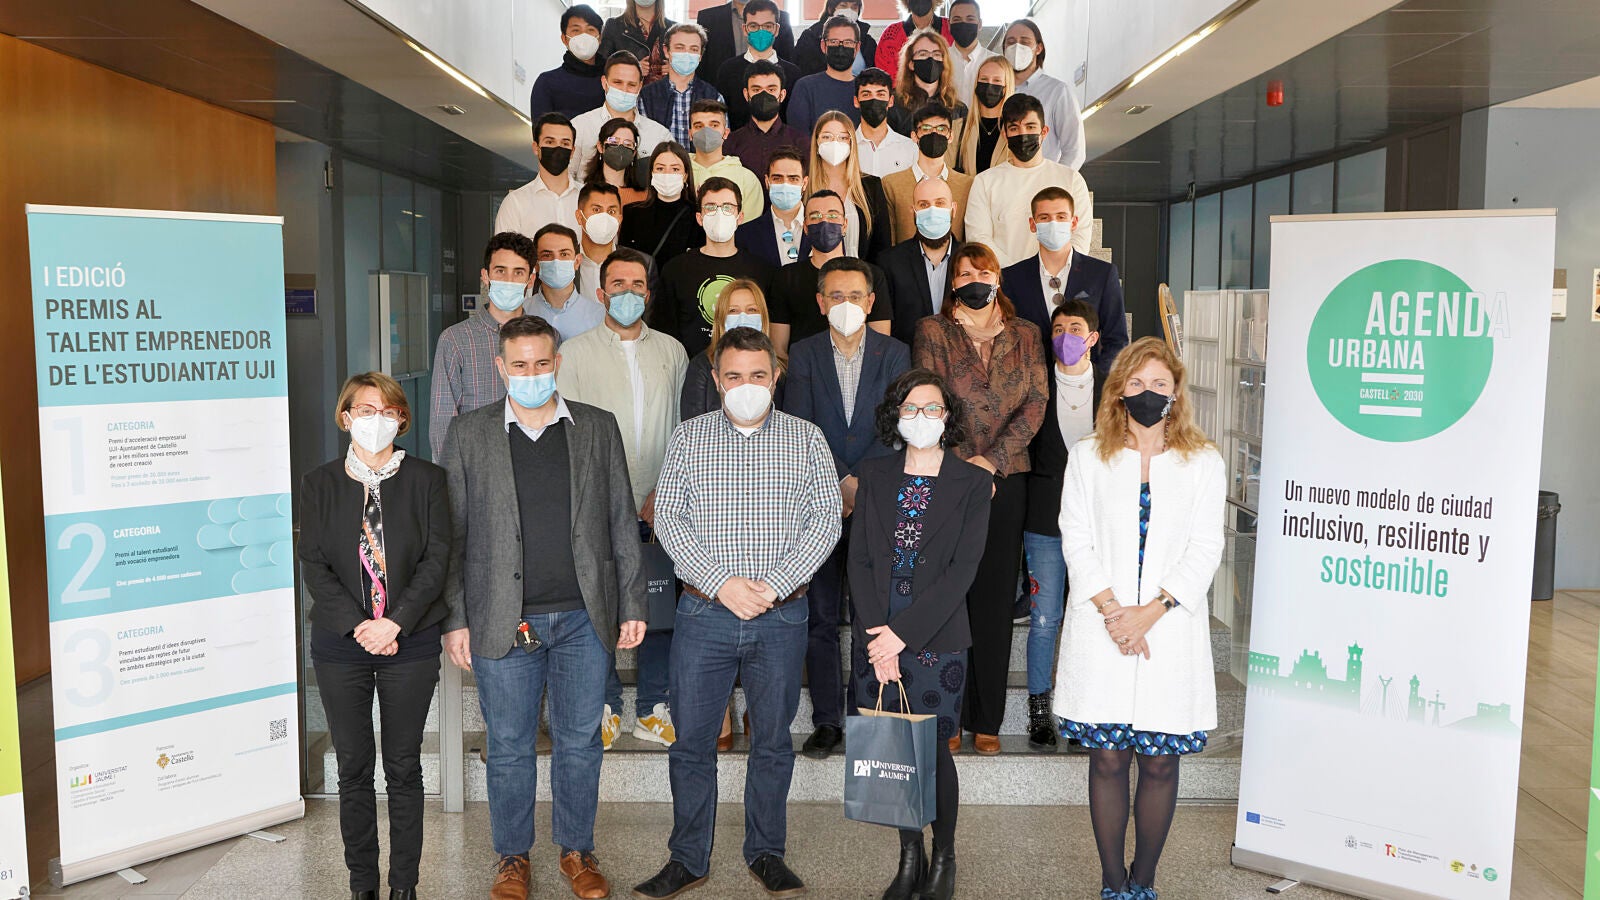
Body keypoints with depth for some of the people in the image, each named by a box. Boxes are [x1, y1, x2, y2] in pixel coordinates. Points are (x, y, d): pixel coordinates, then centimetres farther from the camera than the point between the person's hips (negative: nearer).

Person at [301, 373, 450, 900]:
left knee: (403, 767, 6)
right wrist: (357, 625, -13)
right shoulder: (319, 484, 4)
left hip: (411, 643, -1)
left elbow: (437, 558, -4)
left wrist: (395, 621, -15)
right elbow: (313, 565, -1)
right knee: (354, 767, 8)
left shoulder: (426, 480, 2)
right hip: (341, 645, 1)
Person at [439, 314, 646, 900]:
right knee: (509, 747, 9)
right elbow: (453, 534, 3)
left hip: (584, 616, 1)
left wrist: (632, 605, 4)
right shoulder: (469, 435, 2)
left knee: (580, 743, 10)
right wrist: (455, 619, -1)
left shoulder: (598, 429, 5)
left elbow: (621, 523, 7)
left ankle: (577, 851, 29)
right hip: (504, 621, -1)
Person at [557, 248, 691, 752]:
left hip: (660, 506, 2)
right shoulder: (575, 352, 5)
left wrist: (663, 492, -2)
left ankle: (653, 709, 16)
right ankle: (606, 707, 16)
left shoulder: (671, 351, 12)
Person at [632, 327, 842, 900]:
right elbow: (669, 519, -2)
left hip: (782, 616, 0)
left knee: (773, 741, 11)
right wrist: (722, 583, -13)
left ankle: (766, 853, 27)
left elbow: (825, 521, -3)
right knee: (692, 740, 6)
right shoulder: (687, 439, 4)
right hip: (704, 614, 0)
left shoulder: (806, 439, 3)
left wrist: (774, 584, -13)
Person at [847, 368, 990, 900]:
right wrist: (878, 639, -8)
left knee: (934, 751, 1)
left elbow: (963, 569, -8)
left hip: (936, 641, -2)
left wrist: (903, 632, -14)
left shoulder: (971, 483, -1)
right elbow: (860, 560, 2)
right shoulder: (874, 476, 7)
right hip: (875, 639, 3)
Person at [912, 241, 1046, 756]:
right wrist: (961, 468, -13)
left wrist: (991, 460, -11)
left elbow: (1036, 403, 1)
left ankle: (987, 721, 15)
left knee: (995, 602, 5)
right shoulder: (933, 331, 5)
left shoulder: (1025, 335, 12)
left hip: (1005, 482, 2)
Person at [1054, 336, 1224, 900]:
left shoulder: (1203, 462, 7)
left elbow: (1205, 548, 0)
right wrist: (1111, 610, -10)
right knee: (1107, 759, 3)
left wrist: (1151, 612, -11)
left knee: (1160, 763, 4)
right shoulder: (1088, 456, 9)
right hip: (1101, 631, 0)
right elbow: (1076, 542, 2)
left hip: (1171, 632, 0)